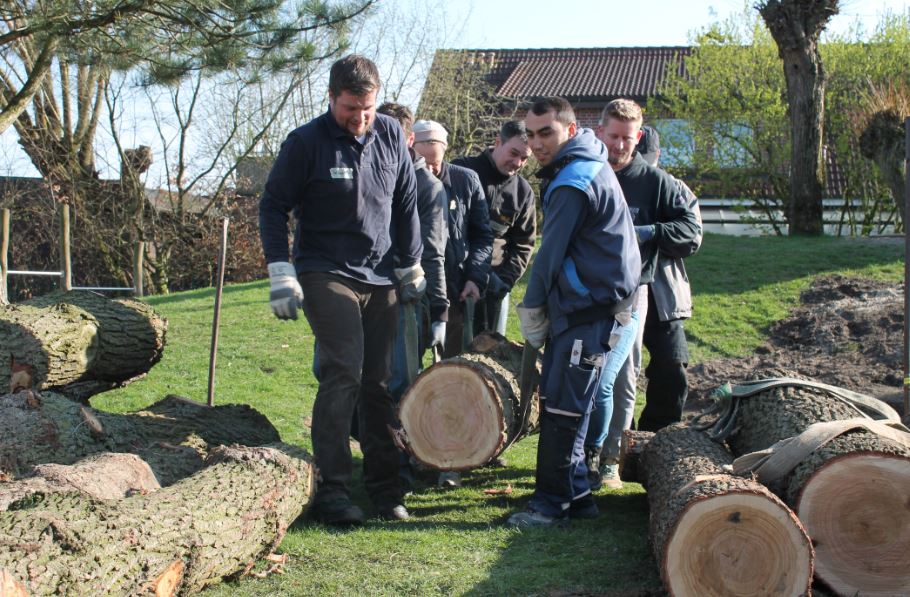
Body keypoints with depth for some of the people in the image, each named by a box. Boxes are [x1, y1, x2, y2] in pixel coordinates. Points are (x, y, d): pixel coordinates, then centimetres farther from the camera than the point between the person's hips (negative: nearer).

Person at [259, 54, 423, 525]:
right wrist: (281, 273, -11)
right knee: (344, 373, -16)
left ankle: (384, 487, 17)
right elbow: (273, 206, -3)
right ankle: (331, 491, -9)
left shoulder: (390, 135, 4)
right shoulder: (305, 142, -8)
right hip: (327, 275, -4)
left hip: (380, 279, 5)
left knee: (378, 383, 8)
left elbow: (405, 204, 13)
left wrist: (411, 267, 13)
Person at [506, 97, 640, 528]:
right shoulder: (583, 167, 16)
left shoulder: (574, 182, -17)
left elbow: (550, 255, -15)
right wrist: (538, 313, 16)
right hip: (576, 307, 10)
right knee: (559, 404, 14)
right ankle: (575, 495, 22)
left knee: (563, 410, -5)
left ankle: (552, 504, 2)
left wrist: (531, 312, -3)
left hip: (589, 310, -10)